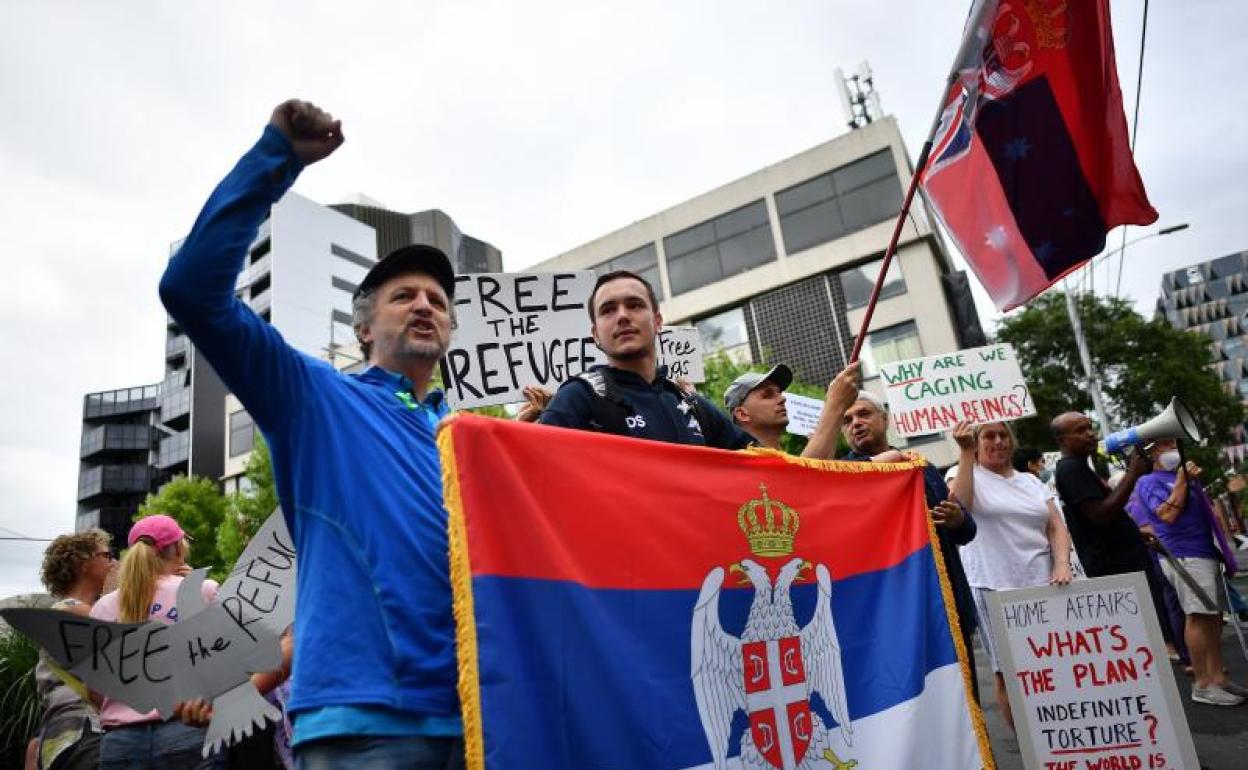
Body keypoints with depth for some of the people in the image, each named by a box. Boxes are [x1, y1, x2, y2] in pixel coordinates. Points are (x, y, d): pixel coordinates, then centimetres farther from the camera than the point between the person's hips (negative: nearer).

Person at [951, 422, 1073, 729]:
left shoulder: (1031, 480, 17)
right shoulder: (967, 476, 2)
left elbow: (1056, 527, 12)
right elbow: (959, 504, -21)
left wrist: (1062, 563, -6)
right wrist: (965, 453, -21)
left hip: (1042, 585, 4)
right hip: (993, 588, -4)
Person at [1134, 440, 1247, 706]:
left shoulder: (1182, 474, 21)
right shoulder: (1149, 482, -4)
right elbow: (1167, 514, -19)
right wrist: (1183, 480, -14)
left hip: (1207, 552, 9)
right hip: (1184, 555, -9)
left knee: (1213, 615, 9)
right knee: (1198, 616, -11)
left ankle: (1217, 677, 16)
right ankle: (1202, 685, -6)